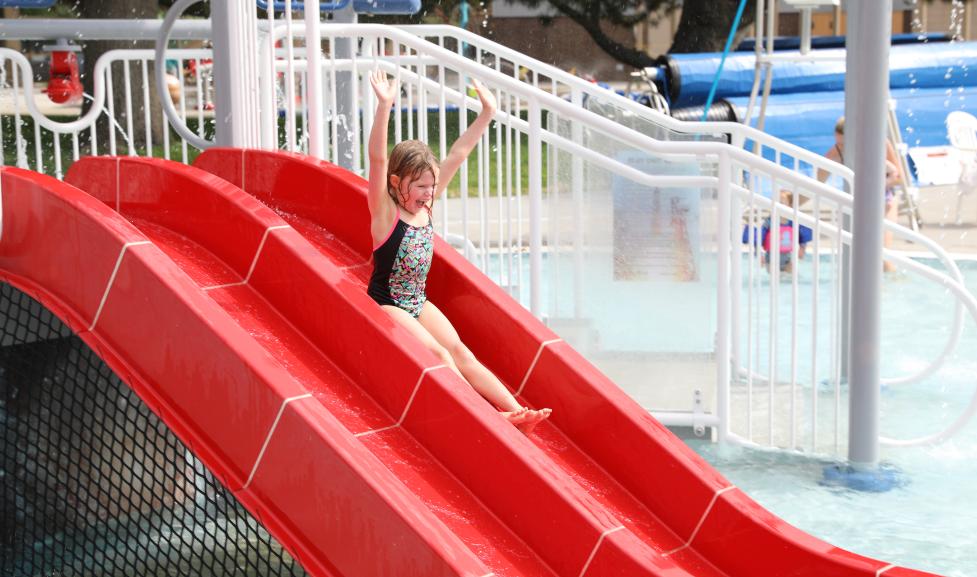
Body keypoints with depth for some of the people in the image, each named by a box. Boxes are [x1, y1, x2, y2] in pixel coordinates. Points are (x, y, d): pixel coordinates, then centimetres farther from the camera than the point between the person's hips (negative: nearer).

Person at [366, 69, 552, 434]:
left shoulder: (426, 205, 2)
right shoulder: (385, 211, -15)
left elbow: (457, 155, 1)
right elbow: (378, 161, -32)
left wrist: (486, 114, -4)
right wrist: (384, 108, -45)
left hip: (418, 302, 6)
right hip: (387, 304, -6)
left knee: (458, 351, -9)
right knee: (437, 354, -22)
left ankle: (514, 409, -22)